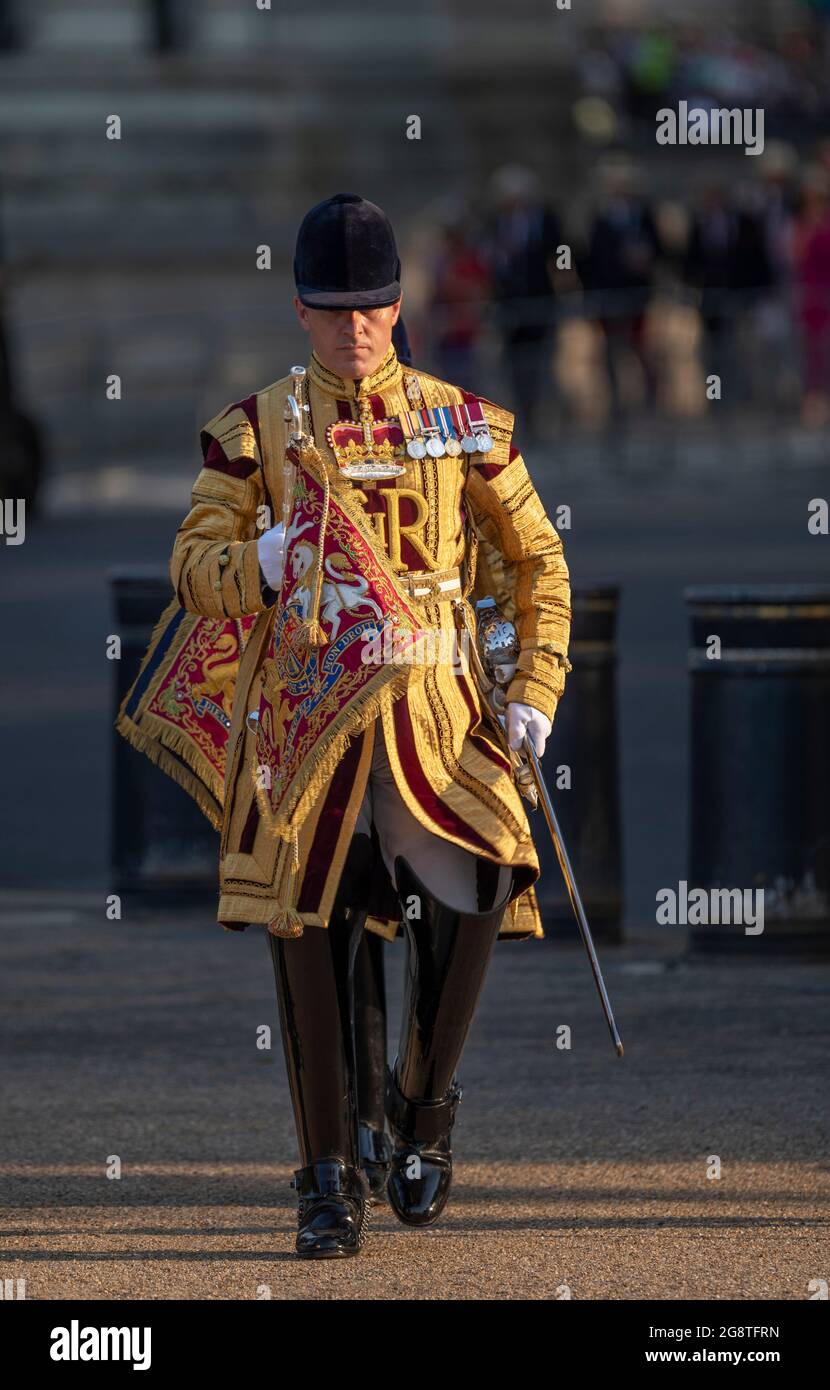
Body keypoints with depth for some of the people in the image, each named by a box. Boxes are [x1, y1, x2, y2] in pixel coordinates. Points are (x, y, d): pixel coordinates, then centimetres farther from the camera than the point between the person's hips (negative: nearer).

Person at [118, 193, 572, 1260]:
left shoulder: (463, 424, 8)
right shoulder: (258, 427, 5)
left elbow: (537, 560, 13)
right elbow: (192, 568, 4)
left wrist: (535, 692, 2)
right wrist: (261, 561, -19)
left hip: (433, 703, 0)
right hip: (304, 710, 0)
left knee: (475, 893, -17)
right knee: (311, 934, -3)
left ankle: (422, 1102, 8)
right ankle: (333, 1173, 8)